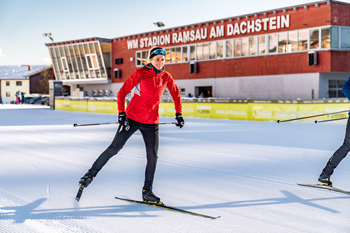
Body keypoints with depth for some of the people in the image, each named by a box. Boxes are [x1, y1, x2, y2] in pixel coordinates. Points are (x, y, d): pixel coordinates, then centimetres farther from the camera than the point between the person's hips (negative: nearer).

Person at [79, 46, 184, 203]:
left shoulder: (166, 77, 5)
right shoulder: (141, 73, -8)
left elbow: (176, 95, 20)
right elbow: (122, 92, -9)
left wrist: (178, 114, 13)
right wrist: (121, 113, -17)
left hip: (151, 122, 4)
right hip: (132, 118, -4)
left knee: (153, 156, 0)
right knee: (114, 148, -2)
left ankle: (147, 192, 13)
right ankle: (91, 174, 14)